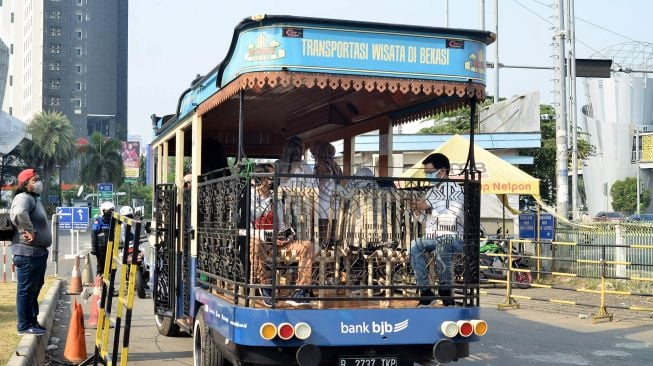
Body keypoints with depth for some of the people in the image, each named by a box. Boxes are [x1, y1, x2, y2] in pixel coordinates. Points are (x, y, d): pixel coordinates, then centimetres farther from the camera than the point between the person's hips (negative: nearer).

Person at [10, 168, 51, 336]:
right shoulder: (24, 198, -14)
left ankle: (32, 321, 28)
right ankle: (24, 325, 1)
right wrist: (29, 230, -29)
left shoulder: (35, 199, 19)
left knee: (34, 289, 18)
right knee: (26, 290, -4)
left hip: (38, 251, 11)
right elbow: (19, 212, -37)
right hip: (28, 252, -11)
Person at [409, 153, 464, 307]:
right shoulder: (431, 192, 17)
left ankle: (446, 293, -26)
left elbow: (453, 214, -16)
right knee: (414, 246, -23)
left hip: (454, 238, -6)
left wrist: (429, 205, -13)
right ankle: (426, 293, -19)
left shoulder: (455, 187, -2)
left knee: (442, 245, -38)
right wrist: (418, 211, 1)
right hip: (433, 238, 6)